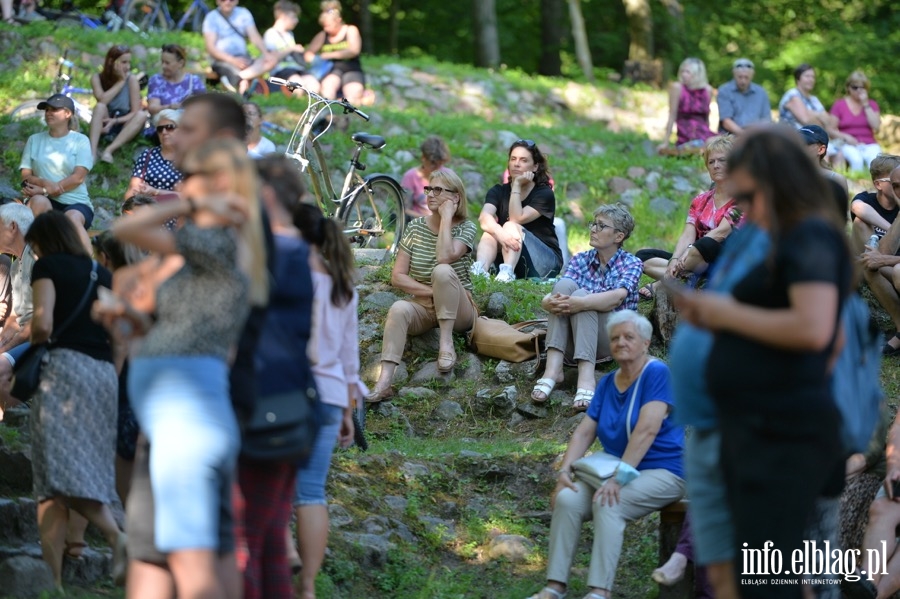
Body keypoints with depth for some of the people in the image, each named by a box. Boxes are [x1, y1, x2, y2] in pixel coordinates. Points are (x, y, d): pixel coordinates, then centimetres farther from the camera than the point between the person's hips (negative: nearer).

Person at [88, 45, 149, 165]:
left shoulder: (131, 80, -9)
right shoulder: (97, 78, -6)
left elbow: (135, 112, -13)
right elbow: (102, 100, -23)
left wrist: (114, 121, -27)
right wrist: (120, 82, -18)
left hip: (124, 125, 0)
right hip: (104, 124, 0)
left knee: (142, 115, -29)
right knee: (100, 107, -29)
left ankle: (109, 150, -41)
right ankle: (92, 151, -43)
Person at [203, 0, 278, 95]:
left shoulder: (243, 13, 10)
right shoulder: (211, 18, -3)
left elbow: (255, 37, 4)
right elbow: (211, 47, -10)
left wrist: (265, 53, -16)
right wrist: (233, 60, -24)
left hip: (243, 58, 5)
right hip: (222, 60, -5)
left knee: (272, 59, -26)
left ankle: (240, 77, -37)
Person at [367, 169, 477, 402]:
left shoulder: (465, 228, -4)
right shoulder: (415, 227, 3)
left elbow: (445, 257, -27)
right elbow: (397, 277, -3)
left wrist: (446, 217, -18)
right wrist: (431, 291, -17)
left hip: (458, 311, -2)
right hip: (423, 306, 2)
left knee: (443, 270, -33)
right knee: (399, 309, -34)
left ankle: (446, 343, -28)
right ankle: (384, 383, -47)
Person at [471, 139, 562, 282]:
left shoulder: (544, 194, -3)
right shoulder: (498, 191, 6)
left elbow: (517, 219, -19)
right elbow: (484, 218, -17)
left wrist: (517, 186, -17)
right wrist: (500, 233, -38)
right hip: (509, 258, 3)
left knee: (511, 227, -27)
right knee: (491, 230, -23)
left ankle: (507, 273, -56)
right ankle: (479, 269, -53)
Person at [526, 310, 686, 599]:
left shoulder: (657, 373, -12)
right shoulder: (608, 383, 10)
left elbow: (647, 430, -22)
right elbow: (584, 432, 6)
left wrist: (620, 477, -27)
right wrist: (565, 471, -11)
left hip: (661, 472, -7)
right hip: (615, 470, 7)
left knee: (608, 503, -33)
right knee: (567, 499, -19)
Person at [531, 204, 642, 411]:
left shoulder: (631, 263, 0)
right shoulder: (580, 260, 11)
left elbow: (616, 297, -22)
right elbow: (560, 292, -8)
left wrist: (580, 303, -40)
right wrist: (549, 302, -34)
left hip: (613, 339, -3)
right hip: (574, 342, 3)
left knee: (581, 295, -29)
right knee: (564, 286, -21)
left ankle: (586, 377, -47)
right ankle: (552, 368, -36)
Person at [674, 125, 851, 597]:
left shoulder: (812, 237, -11)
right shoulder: (791, 243, 19)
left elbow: (814, 329, -25)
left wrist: (729, 314, -14)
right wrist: (711, 318, 12)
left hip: (782, 437, -10)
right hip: (755, 434, 10)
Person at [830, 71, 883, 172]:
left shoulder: (872, 104, 15)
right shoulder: (839, 104, 10)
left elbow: (876, 127, -1)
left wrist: (865, 104, -1)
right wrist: (845, 137, -15)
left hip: (869, 145, 2)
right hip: (847, 145, -2)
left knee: (875, 160, -34)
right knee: (856, 159, -37)